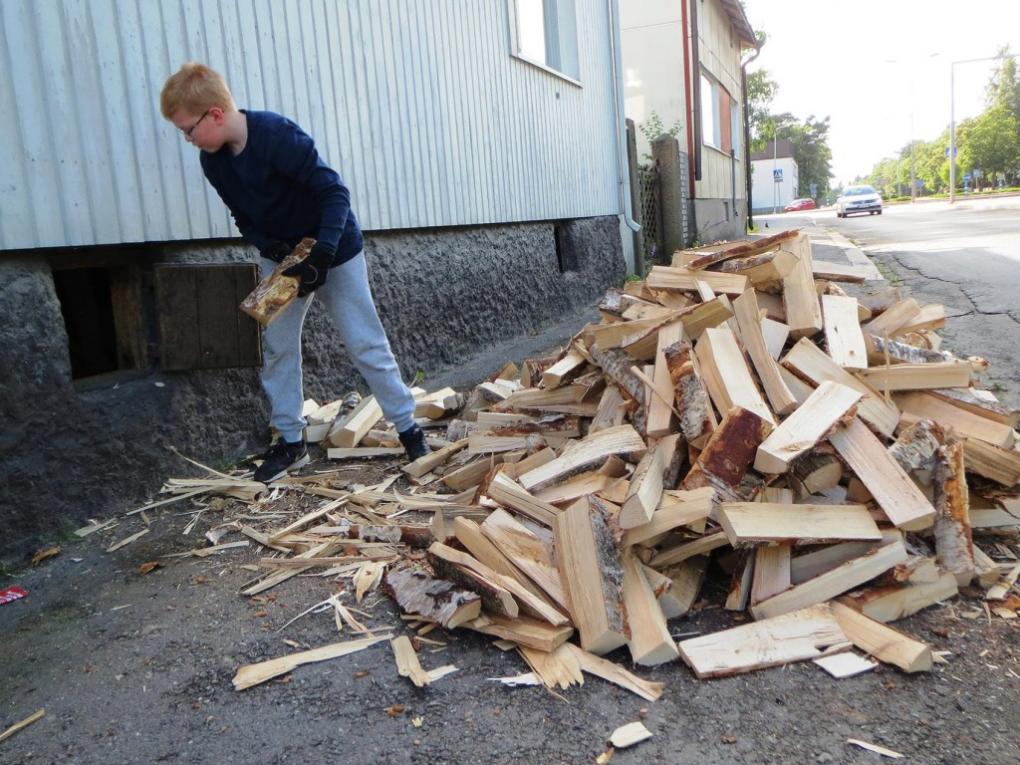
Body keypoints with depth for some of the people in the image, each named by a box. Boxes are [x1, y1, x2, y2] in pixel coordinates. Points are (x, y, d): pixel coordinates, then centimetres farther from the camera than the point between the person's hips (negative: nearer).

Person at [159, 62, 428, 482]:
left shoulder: (278, 134, -28)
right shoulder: (213, 161, -6)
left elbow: (335, 192, -28)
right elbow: (243, 217, 4)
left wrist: (321, 256, -36)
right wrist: (270, 249, -16)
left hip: (335, 250, -6)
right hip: (280, 255, 7)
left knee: (366, 345, -4)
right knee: (277, 347, 4)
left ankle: (409, 429, 8)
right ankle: (291, 442, 16)